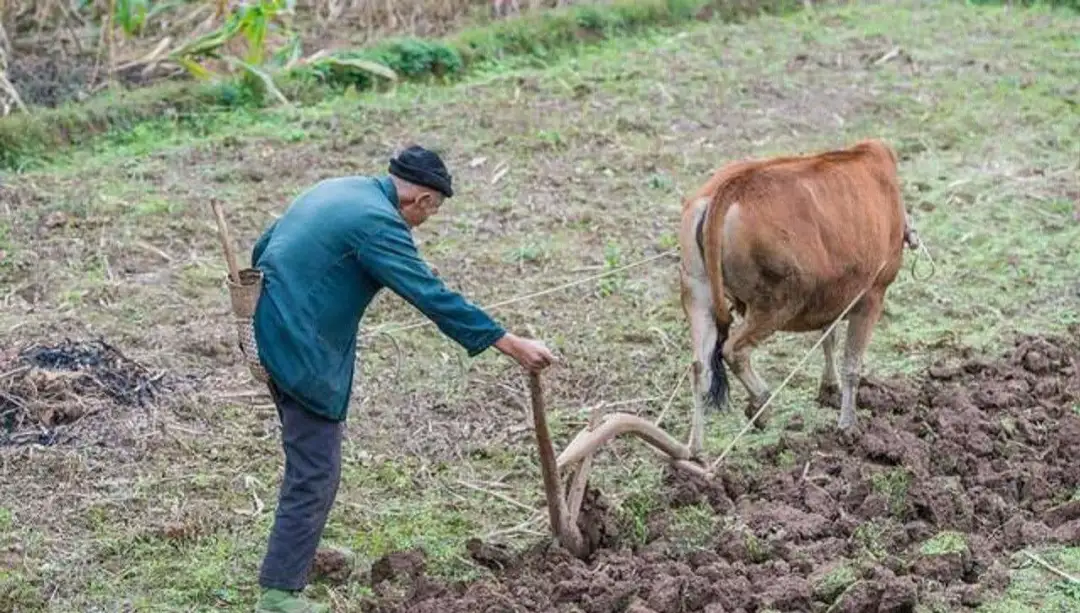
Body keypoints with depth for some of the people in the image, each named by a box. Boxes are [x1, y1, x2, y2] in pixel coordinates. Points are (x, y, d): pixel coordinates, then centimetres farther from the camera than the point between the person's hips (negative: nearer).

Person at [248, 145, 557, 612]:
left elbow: (261, 248, 20)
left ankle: (300, 544, 42)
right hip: (302, 350, -10)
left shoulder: (334, 190, 12)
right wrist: (513, 346, -19)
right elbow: (434, 297, -21)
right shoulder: (378, 222, -17)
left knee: (309, 455, 26)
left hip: (269, 330, 10)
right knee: (315, 473, -6)